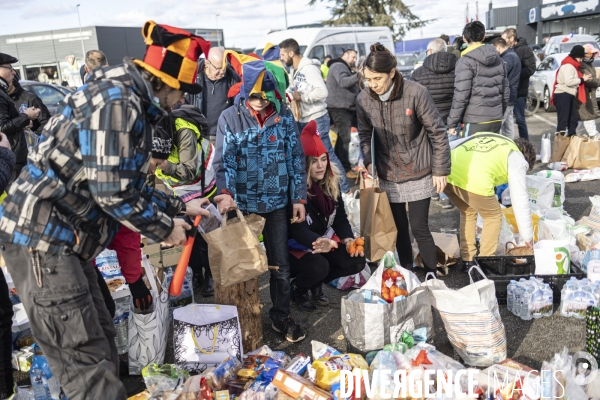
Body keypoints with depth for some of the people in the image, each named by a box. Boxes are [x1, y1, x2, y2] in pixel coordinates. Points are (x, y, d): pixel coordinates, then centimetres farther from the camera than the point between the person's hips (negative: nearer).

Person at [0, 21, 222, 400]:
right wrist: (165, 228, -9)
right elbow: (113, 192, -23)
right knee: (85, 357, -5)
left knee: (101, 339, 17)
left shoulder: (133, 104, 13)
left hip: (64, 238, 10)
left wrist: (180, 206, 20)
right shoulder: (116, 100, -19)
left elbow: (130, 186, 18)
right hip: (41, 237, -10)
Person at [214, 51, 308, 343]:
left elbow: (295, 158, 4)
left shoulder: (284, 117, 0)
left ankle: (281, 316, 27)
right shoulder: (230, 118, -5)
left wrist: (299, 198, 1)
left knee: (280, 263, 10)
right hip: (242, 204, -1)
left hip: (276, 202, 2)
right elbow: (224, 160, -9)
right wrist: (226, 192, -26)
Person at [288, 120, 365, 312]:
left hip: (325, 241, 6)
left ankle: (317, 283, 14)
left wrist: (348, 239, -21)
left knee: (357, 261, -11)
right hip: (296, 247, -6)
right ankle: (297, 290, 3)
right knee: (318, 267, -33)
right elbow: (298, 229, -31)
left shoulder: (331, 184, -3)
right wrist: (317, 242, -51)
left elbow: (340, 218, -1)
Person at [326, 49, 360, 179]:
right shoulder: (339, 66, -11)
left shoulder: (345, 68, 25)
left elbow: (349, 84, 23)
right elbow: (343, 82, -30)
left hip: (346, 108, 11)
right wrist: (358, 76, -43)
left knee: (342, 137, 16)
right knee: (345, 138, -13)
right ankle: (346, 169, -11)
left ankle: (337, 165, 26)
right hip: (339, 108, -11)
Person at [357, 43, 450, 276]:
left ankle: (432, 275, 18)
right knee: (400, 228, 13)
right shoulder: (364, 99, -7)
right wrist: (369, 161, -7)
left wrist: (440, 169, -9)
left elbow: (437, 132, -11)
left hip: (418, 173, -3)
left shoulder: (416, 93, -18)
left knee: (419, 228, -2)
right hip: (388, 176, 4)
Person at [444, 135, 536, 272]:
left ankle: (467, 261, 34)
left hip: (447, 174, 6)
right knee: (493, 217, 23)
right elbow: (520, 200, 18)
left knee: (467, 213, 31)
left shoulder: (482, 136, 34)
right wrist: (528, 236, 26)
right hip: (475, 181, -6)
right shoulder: (517, 159, 19)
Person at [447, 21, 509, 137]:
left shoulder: (466, 61, -9)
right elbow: (506, 91, 15)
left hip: (475, 122, -7)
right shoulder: (497, 59, 12)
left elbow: (461, 96, -15)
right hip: (496, 120, 7)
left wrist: (452, 123, -9)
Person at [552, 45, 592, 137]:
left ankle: (572, 136, 20)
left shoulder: (572, 66, 20)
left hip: (569, 95, 11)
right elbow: (568, 81, -25)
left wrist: (583, 78, 3)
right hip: (563, 95, -11)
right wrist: (582, 79, -13)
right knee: (563, 119, -11)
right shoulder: (568, 66, -13)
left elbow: (573, 81, 18)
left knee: (574, 118, 14)